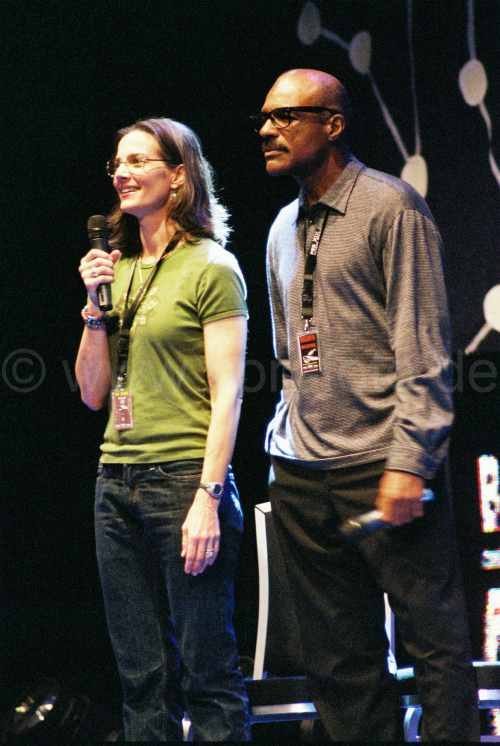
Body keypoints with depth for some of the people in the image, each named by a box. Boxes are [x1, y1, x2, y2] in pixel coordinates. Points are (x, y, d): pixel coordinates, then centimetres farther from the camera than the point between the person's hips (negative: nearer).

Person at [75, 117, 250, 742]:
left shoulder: (211, 269, -4)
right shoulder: (117, 269, 16)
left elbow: (227, 393, -9)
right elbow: (93, 393, 14)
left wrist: (208, 498, -17)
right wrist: (96, 308, 1)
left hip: (184, 477, -6)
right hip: (118, 480, 6)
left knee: (206, 673, -4)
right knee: (142, 673, 8)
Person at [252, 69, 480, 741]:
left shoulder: (390, 206, -4)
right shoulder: (284, 229, 17)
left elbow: (423, 346, -10)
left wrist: (409, 461, -16)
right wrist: (287, 438, 17)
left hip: (383, 466, -7)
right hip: (301, 475, 7)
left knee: (434, 641, -4)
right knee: (339, 655, 8)